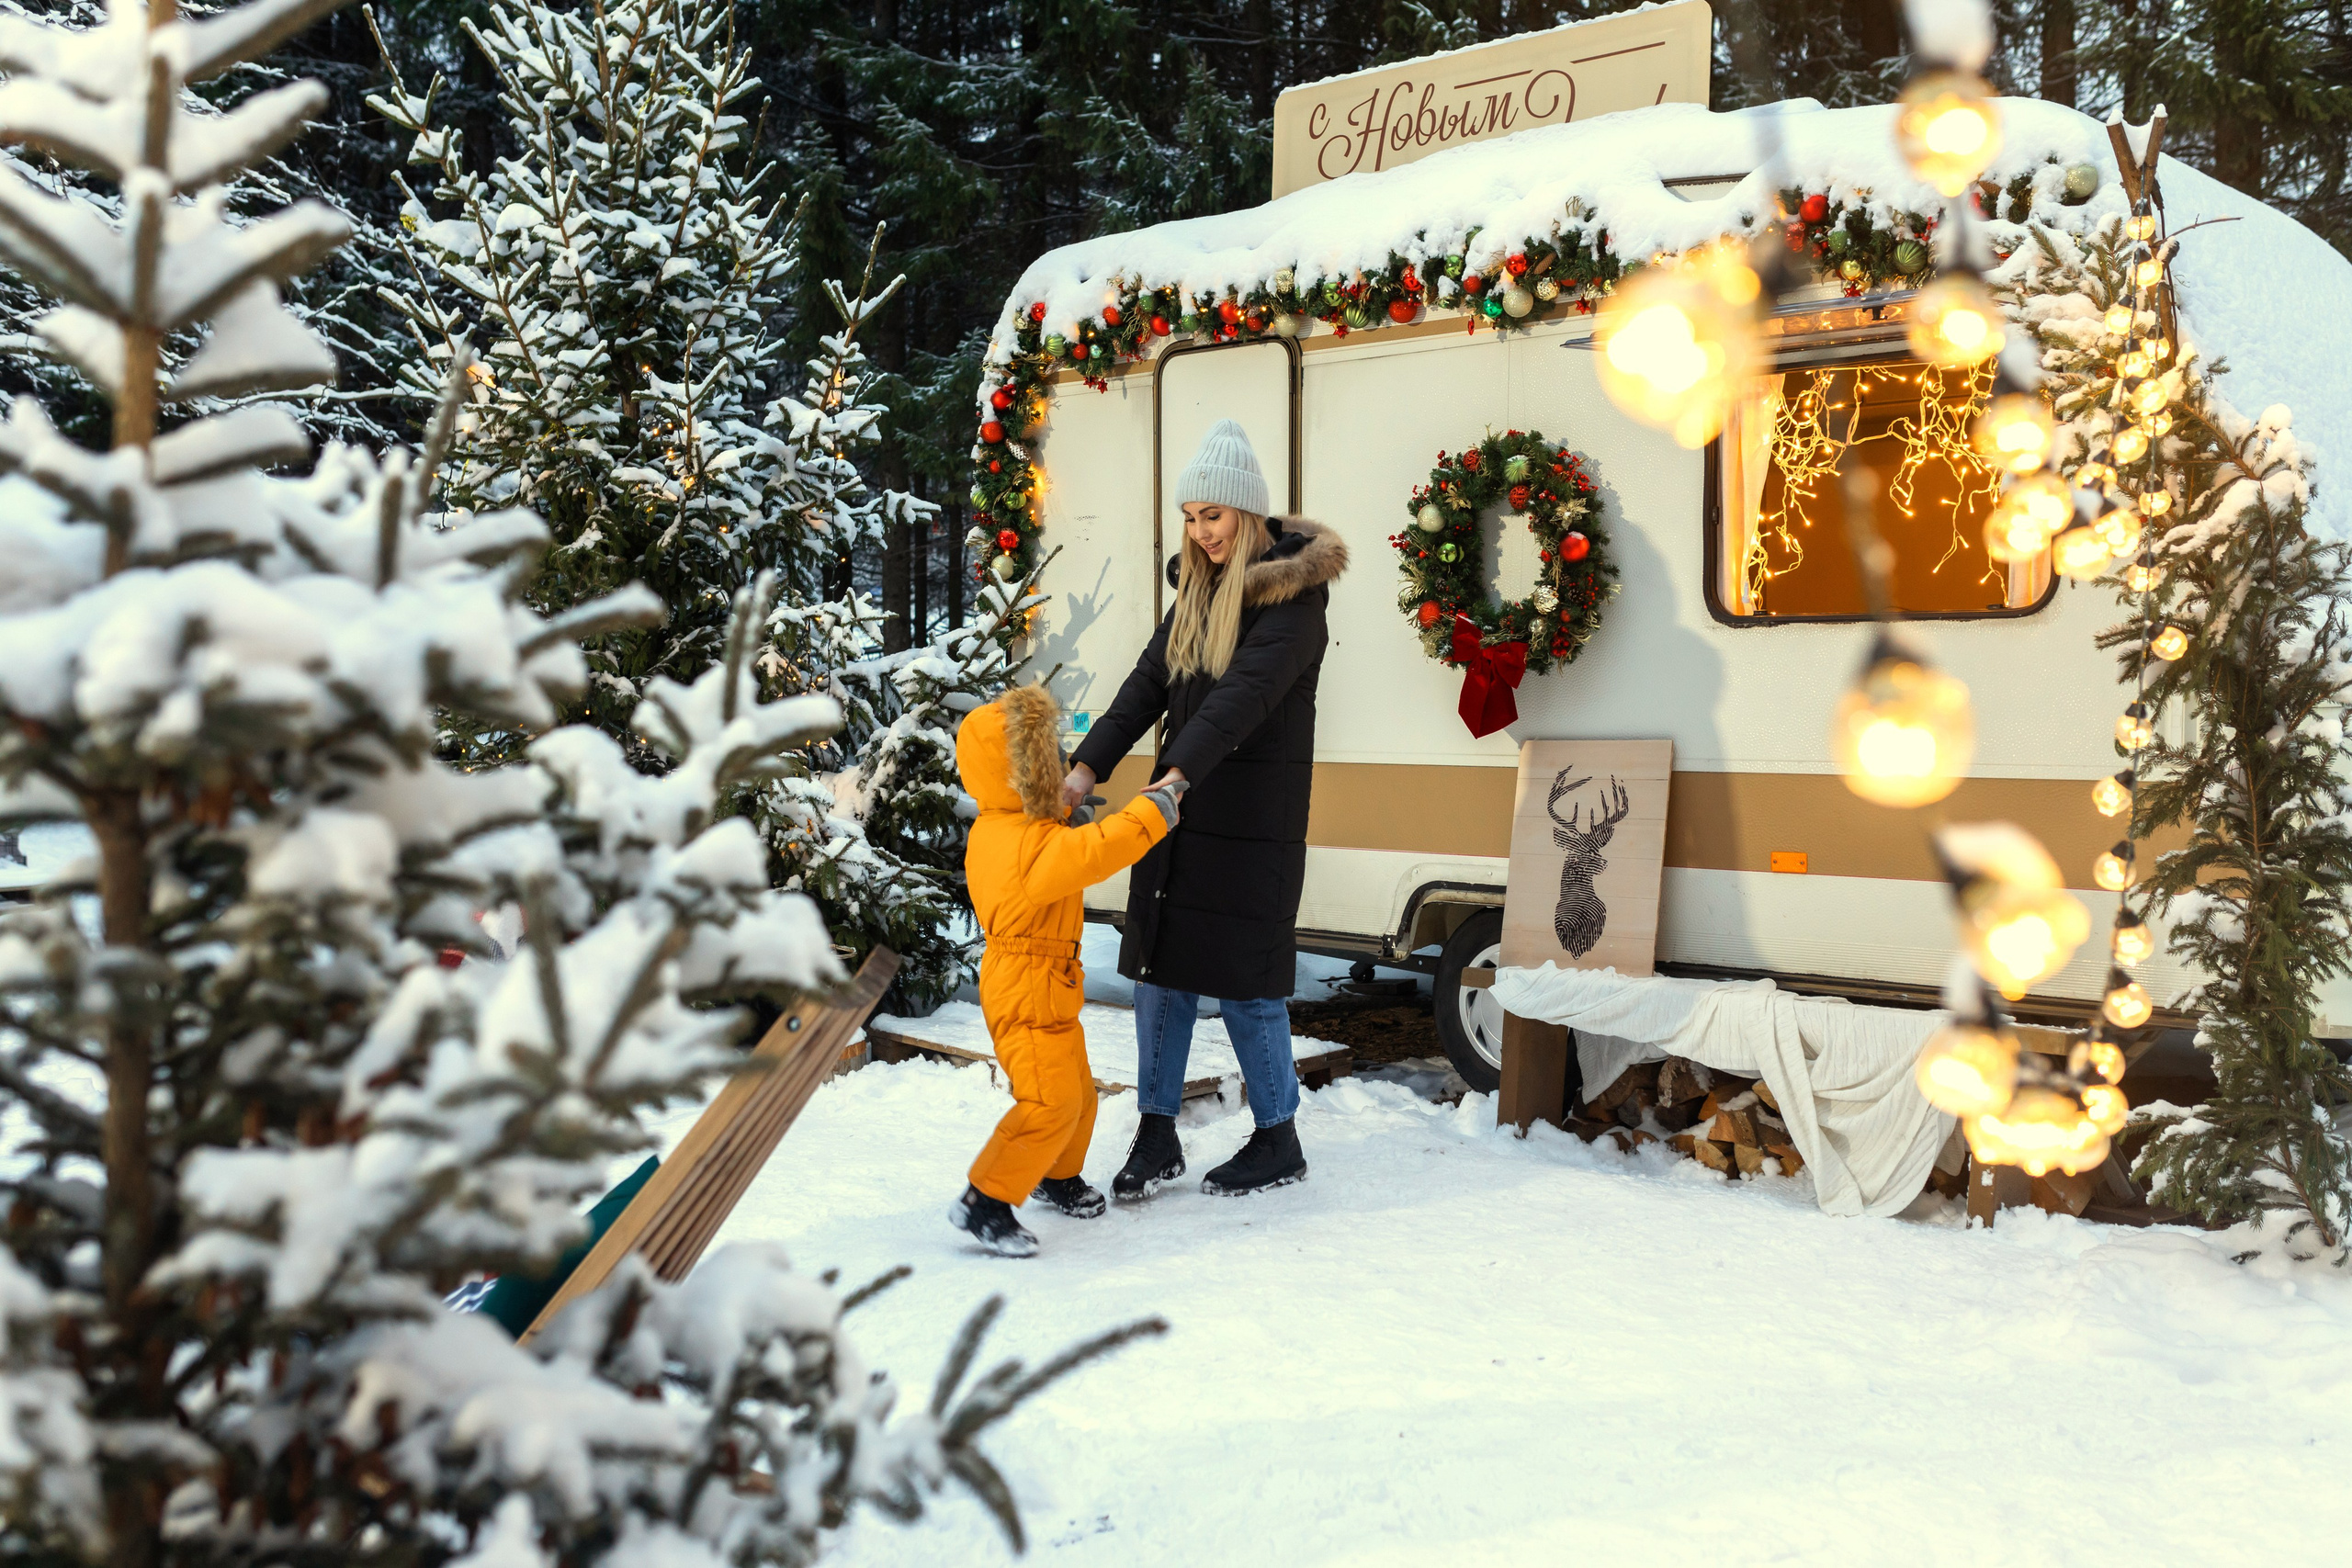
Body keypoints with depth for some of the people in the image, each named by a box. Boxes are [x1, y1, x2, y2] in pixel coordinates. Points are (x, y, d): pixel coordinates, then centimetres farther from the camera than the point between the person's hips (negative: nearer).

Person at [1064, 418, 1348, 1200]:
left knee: (1244, 975, 0)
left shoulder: (1293, 593, -12)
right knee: (1160, 964, 7)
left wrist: (1177, 777, -37)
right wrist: (1086, 768, -7)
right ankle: (1157, 1136, 16)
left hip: (1253, 817, -7)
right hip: (1182, 809, 7)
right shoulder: (1199, 587, 12)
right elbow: (1148, 685, 5)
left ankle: (1278, 1141, 16)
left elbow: (1246, 693, -25)